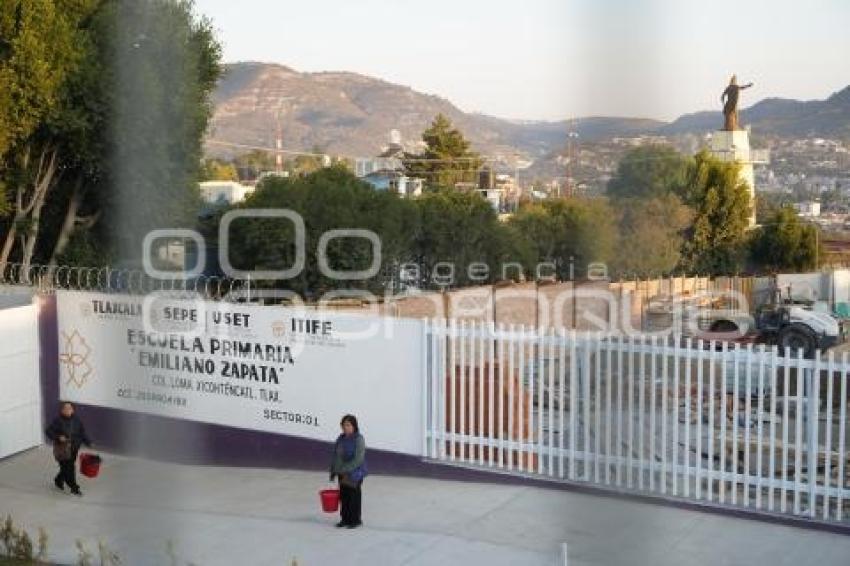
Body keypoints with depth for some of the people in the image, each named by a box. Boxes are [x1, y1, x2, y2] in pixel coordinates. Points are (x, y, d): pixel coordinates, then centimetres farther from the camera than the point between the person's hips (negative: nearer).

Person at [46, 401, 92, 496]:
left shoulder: (76, 420, 0)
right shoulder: (58, 421, -14)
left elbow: (82, 432, 7)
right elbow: (49, 431, -10)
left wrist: (88, 442, -1)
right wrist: (58, 437, -24)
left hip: (73, 448, 5)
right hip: (62, 449, -5)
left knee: (68, 467, 16)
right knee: (68, 468, -4)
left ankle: (58, 480, 42)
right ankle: (74, 488, 5)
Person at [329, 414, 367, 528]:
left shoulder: (358, 439, -16)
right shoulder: (341, 439, 6)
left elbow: (358, 459, -21)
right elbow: (336, 455, 14)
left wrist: (346, 469, -24)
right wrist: (334, 470, 11)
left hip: (355, 473, -6)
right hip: (342, 473, 6)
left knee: (354, 496, 4)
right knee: (343, 496, 11)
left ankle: (355, 520, 16)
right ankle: (345, 519, 23)